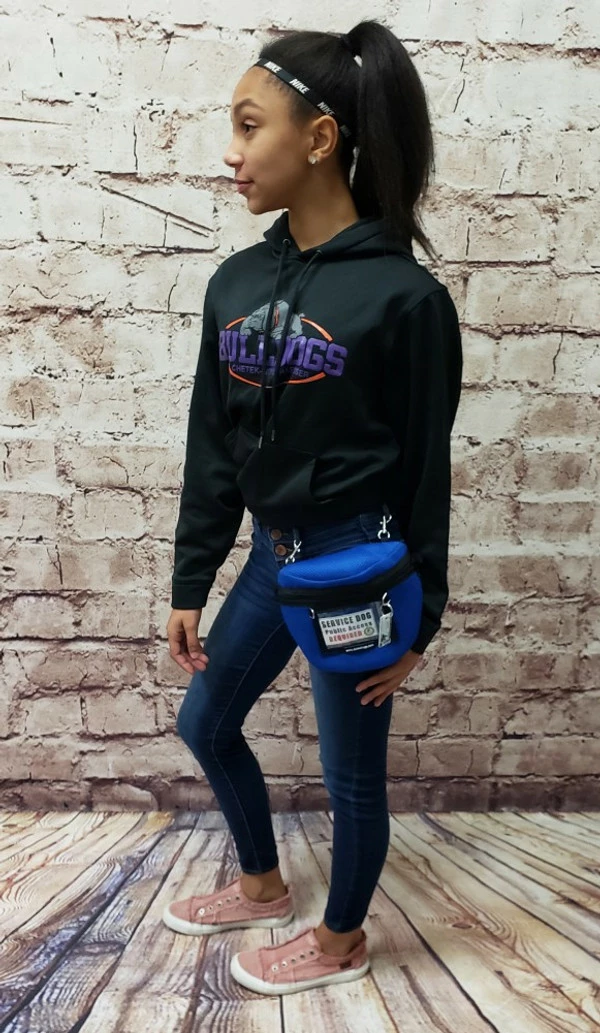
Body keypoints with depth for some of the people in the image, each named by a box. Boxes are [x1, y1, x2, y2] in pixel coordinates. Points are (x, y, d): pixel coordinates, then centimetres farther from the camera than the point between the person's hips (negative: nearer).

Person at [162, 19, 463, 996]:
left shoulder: (401, 294, -15)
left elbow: (425, 471, -11)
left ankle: (340, 941, 40)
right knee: (206, 722, 20)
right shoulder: (236, 282, 2)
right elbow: (213, 450, 5)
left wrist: (416, 620, -7)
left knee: (350, 770, 11)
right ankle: (262, 886, 47)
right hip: (271, 552, 7)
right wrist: (190, 584, 7)